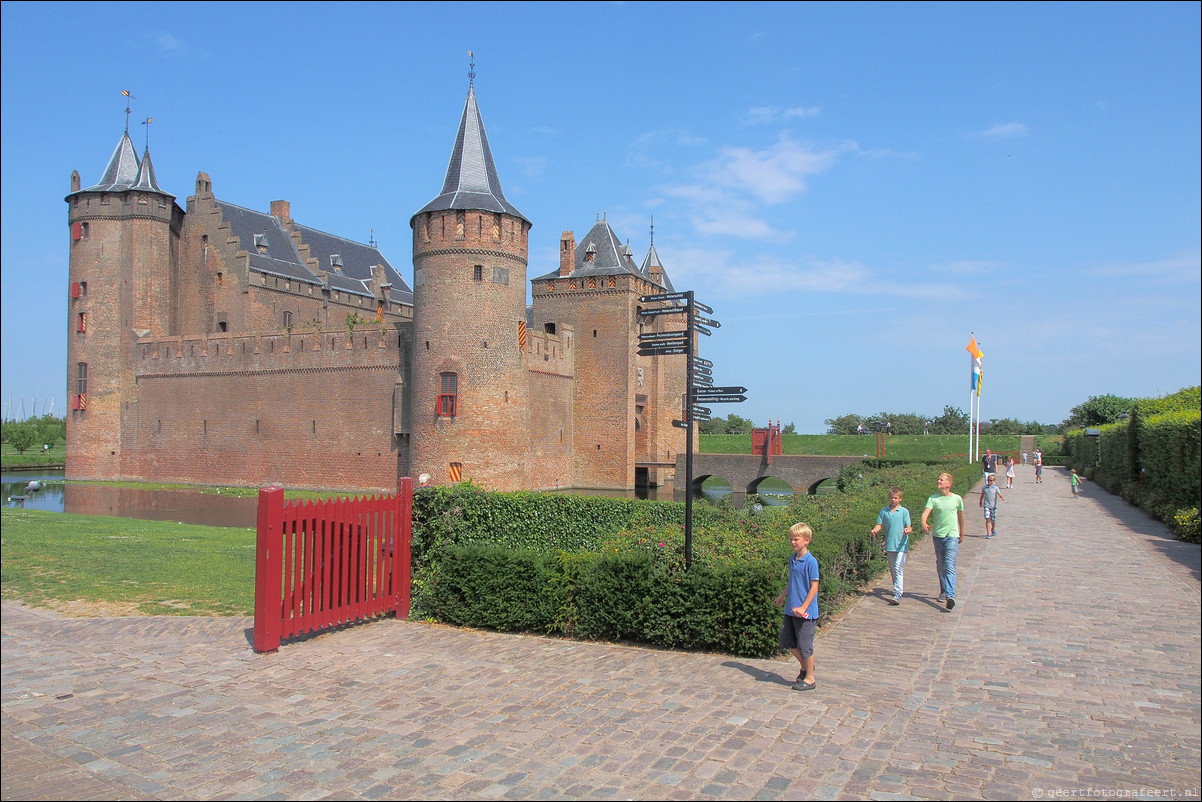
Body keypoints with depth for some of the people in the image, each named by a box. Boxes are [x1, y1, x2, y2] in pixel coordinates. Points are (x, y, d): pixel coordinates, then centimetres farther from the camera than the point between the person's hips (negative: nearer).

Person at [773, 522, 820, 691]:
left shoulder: (810, 561, -17)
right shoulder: (792, 559, 7)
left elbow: (814, 587, -17)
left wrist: (804, 607, -21)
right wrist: (782, 596, 30)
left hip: (805, 612, -8)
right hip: (791, 610, 8)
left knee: (805, 645, 3)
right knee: (787, 641, 15)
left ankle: (809, 678, 18)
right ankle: (805, 666, 36)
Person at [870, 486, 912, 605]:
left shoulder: (904, 511, 0)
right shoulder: (884, 511, 8)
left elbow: (909, 527, -3)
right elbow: (880, 524, 9)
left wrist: (908, 530, -26)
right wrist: (874, 530, -11)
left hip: (901, 545, -4)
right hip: (889, 545, 4)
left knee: (898, 569, -14)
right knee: (892, 570, 15)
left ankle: (898, 595, -18)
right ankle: (897, 590, 34)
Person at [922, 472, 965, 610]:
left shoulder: (957, 499, 1)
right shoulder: (933, 499, 1)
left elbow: (961, 516, 15)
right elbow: (926, 512, -12)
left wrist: (962, 534, 24)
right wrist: (924, 524, -34)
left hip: (952, 536, -2)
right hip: (937, 535, 2)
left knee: (950, 566, -13)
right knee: (940, 566, 13)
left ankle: (950, 596, -20)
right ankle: (943, 591, 30)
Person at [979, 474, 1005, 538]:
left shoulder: (996, 488, -2)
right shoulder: (984, 488, 2)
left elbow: (1000, 495, -11)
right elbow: (982, 496, 16)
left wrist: (1003, 498, -33)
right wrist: (980, 502, 26)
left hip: (993, 506, 0)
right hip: (986, 505, 0)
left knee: (993, 520, 11)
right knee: (987, 519, -12)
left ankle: (993, 530, 40)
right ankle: (988, 534, -12)